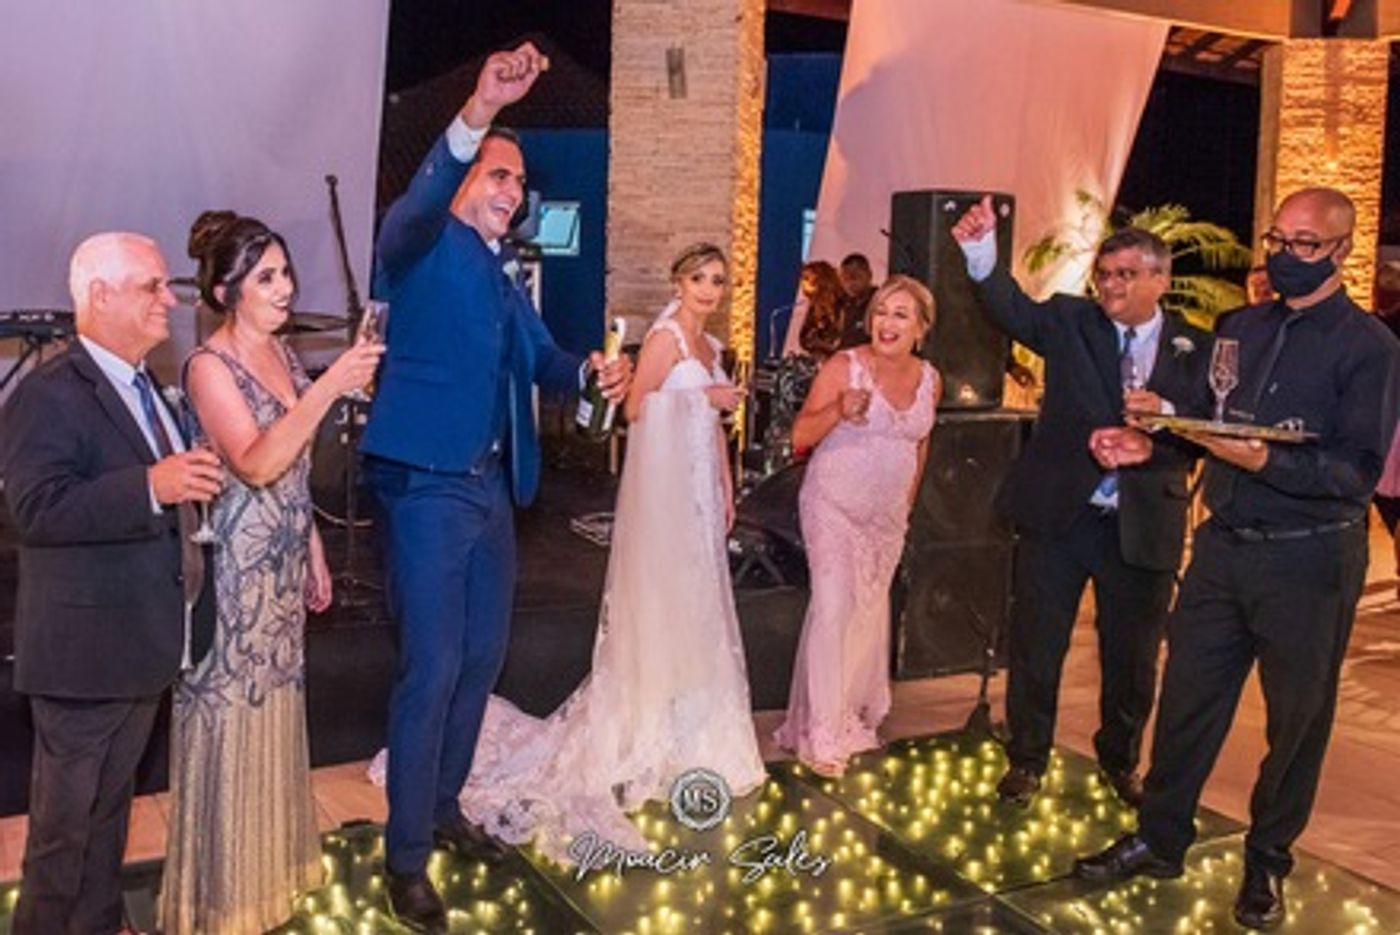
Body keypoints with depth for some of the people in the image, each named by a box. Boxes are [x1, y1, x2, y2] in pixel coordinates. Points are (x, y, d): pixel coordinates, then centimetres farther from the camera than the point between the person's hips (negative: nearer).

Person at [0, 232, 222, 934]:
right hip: (84, 651, -9)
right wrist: (151, 486, -38)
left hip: (141, 644, 9)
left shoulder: (142, 388, 13)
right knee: (65, 816, 6)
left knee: (110, 803, 22)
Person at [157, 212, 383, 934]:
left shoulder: (281, 354, 8)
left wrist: (314, 552, 16)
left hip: (282, 566, 7)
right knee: (229, 716, 4)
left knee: (274, 709, 16)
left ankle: (269, 867, 32)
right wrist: (329, 388, -37)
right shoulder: (210, 366, -15)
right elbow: (256, 464, -30)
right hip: (232, 567, -7)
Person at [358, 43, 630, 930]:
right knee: (431, 668, -6)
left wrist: (592, 369, -8)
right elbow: (415, 203, -28)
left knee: (483, 657, 16)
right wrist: (480, 109, -42)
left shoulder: (504, 276, 19)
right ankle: (407, 857, 7)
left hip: (491, 485, 8)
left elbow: (540, 360, 15)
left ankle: (443, 807, 34)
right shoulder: (424, 247, -5)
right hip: (428, 484, -8)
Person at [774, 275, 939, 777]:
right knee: (834, 606, -13)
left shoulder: (929, 380, 1)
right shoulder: (844, 367, -14)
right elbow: (801, 436, -16)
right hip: (835, 505, -5)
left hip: (888, 514, 5)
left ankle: (855, 712, 35)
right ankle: (822, 735, -3)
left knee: (870, 608, 15)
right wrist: (839, 410, -33)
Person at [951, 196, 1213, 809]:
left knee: (1133, 657, 15)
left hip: (1144, 526, 1)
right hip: (1057, 513, -1)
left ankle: (1120, 759, 40)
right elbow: (1013, 308, -18)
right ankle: (1027, 759, 29)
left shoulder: (1195, 349, 1)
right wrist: (982, 252, -36)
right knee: (1035, 648, 9)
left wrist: (1166, 414, -23)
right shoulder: (1070, 322, 0)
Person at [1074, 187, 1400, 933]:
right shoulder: (1241, 327, 8)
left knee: (1297, 719, 12)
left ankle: (1267, 863, 29)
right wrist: (1149, 444, -6)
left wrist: (1263, 461, -28)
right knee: (1186, 698, 9)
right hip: (1224, 543, 4)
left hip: (1308, 560, -4)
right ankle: (1159, 839, 25)